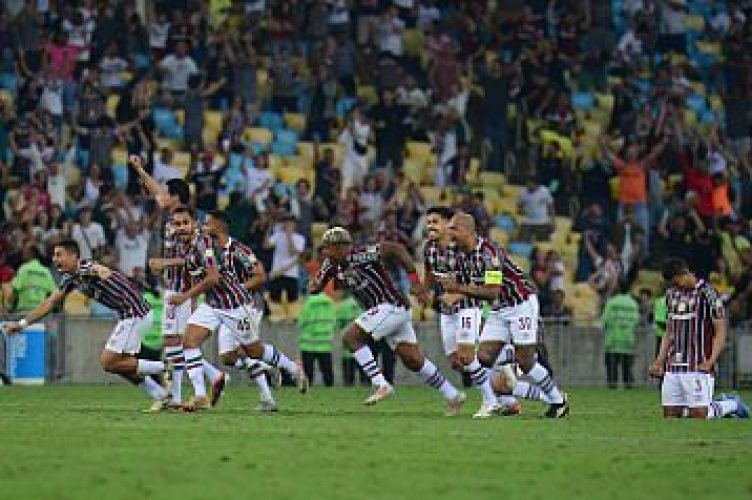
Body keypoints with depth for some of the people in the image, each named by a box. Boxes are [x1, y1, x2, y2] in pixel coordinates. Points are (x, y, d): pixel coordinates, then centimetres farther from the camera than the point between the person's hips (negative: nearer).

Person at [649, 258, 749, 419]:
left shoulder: (707, 294, -7)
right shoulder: (671, 294, 13)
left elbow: (720, 332, -7)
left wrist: (710, 362, -19)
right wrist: (659, 362, 11)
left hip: (698, 369, -6)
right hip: (672, 369, 6)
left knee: (698, 415, -11)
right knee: (670, 415, 1)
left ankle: (731, 405, 18)